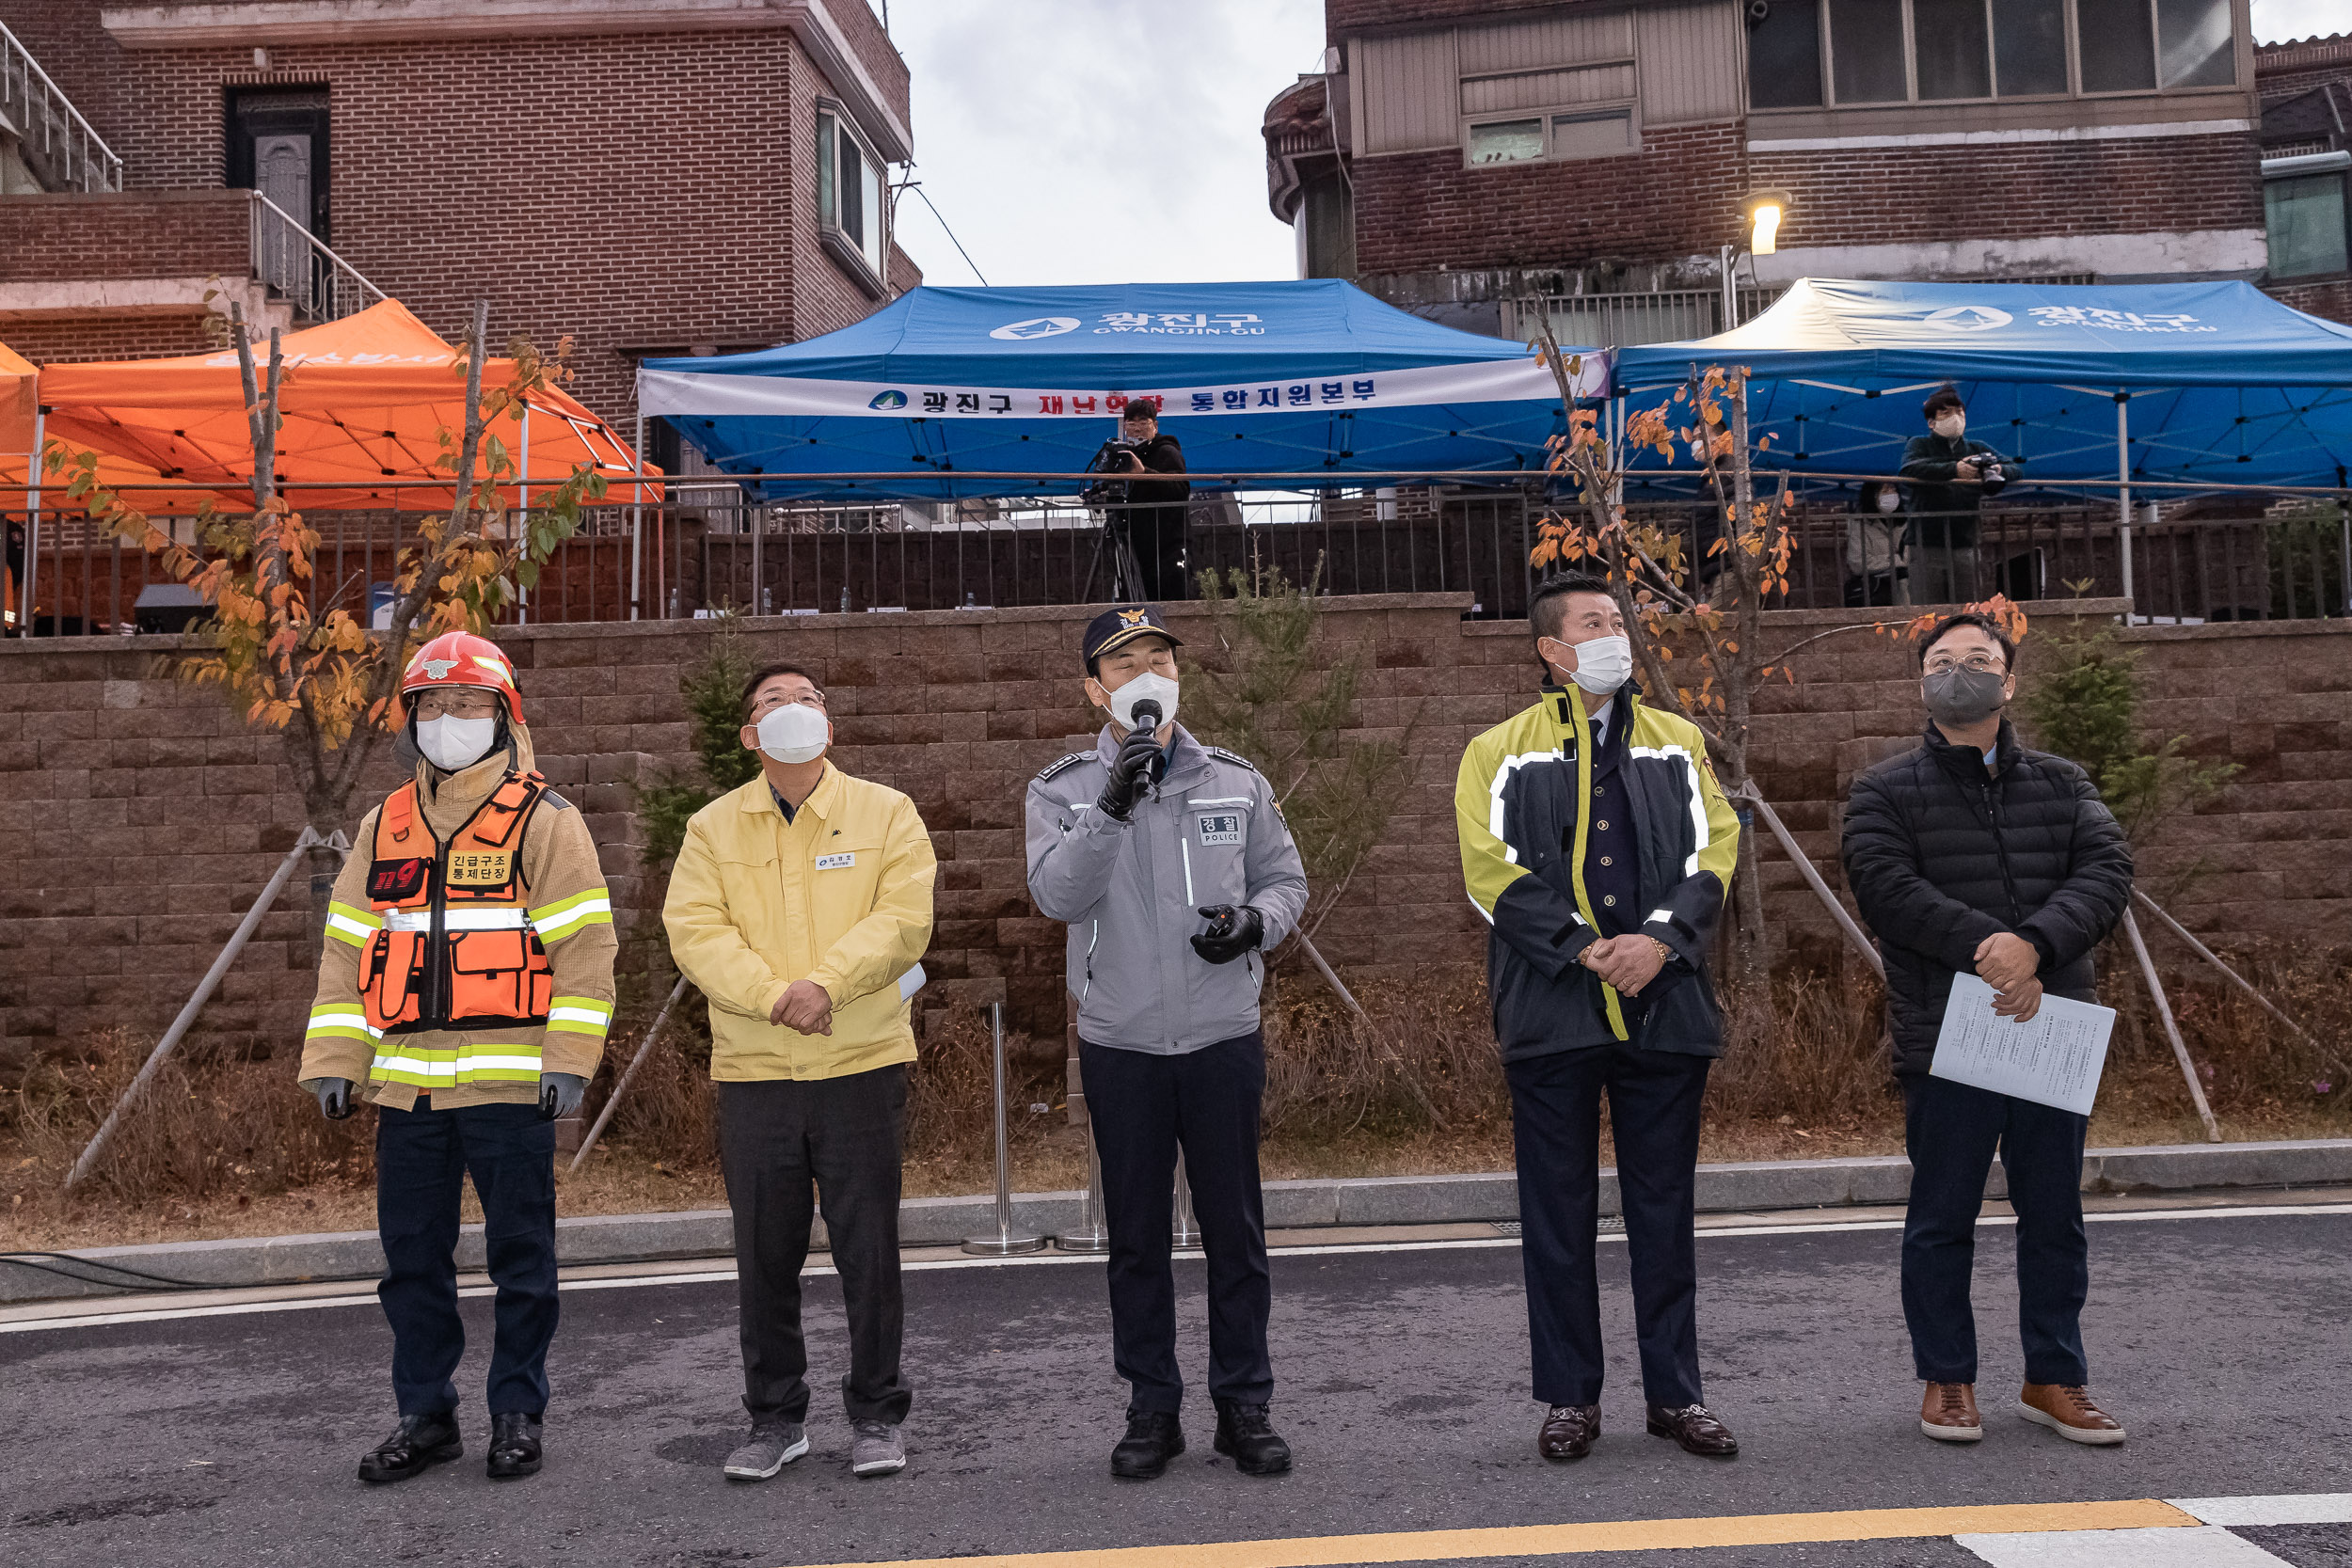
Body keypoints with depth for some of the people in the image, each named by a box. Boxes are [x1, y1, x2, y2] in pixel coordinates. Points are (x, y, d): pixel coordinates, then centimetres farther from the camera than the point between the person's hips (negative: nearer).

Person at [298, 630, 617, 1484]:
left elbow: (584, 941, -7)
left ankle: (518, 1413, 17)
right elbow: (348, 945, 16)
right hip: (406, 1084, 5)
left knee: (520, 1255, 4)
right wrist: (333, 1058, 9)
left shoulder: (543, 820, -2)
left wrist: (568, 1056, -14)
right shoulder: (384, 826, 14)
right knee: (412, 1257, 11)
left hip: (510, 1083, -5)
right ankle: (425, 1414, 24)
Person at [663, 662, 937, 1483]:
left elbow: (905, 917, -7)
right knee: (765, 1254, 9)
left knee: (869, 1247, 4)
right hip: (752, 1072, 2)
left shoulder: (886, 813, 4)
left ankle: (878, 1415, 19)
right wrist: (773, 995, -17)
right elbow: (694, 930, -3)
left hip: (862, 1065, -1)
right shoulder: (712, 827, 8)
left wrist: (826, 984, -19)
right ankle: (776, 1416, 24)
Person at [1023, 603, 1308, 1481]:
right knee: (1137, 1238, 9)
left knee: (1235, 1232, 7)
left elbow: (1285, 879, 11)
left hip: (1225, 1040, 1)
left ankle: (1244, 1405, 20)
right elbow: (1057, 896, -14)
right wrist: (1112, 806, -26)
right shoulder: (1063, 790, 1)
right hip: (1120, 1047, -1)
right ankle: (1152, 1410, 23)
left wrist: (1256, 921, -10)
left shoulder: (1237, 783, 6)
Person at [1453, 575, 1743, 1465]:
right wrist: (1585, 947, -14)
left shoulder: (1678, 743, 13)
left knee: (1665, 1207, 9)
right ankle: (1569, 1396, 17)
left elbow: (1714, 850, 5)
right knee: (1558, 1213, 5)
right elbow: (1493, 869, -5)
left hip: (1666, 1007, 2)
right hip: (1551, 1013, -2)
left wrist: (1662, 938, -12)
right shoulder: (1501, 752, 5)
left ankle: (1674, 1392, 21)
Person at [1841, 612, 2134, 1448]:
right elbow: (1888, 885, -11)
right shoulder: (1887, 791, 4)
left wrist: (2034, 944, -22)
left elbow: (2106, 871, -4)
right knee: (1942, 1216, 6)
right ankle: (1947, 1379, 18)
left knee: (2055, 1214, 11)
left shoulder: (2062, 785, 12)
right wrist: (1986, 951, -22)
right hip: (1944, 1034, -3)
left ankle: (2054, 1378, 24)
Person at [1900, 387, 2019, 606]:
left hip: (1965, 546, 3)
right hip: (1927, 545, -3)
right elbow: (1910, 468, -13)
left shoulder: (1978, 449, 19)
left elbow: (2016, 467, 14)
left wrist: (1999, 470, -10)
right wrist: (1954, 469, -26)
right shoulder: (1920, 445, 9)